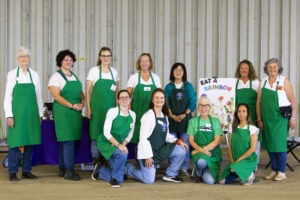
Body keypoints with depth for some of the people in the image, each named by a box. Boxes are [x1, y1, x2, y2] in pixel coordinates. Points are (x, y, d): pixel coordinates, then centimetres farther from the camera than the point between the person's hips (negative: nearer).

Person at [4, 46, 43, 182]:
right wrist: (9, 115, -8)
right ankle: (12, 173, 2)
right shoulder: (12, 74, 2)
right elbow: (7, 96, 0)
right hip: (17, 113, -3)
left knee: (29, 143, 5)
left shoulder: (34, 75, 10)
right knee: (15, 142, -5)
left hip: (31, 114, 3)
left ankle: (26, 171, 14)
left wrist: (40, 114, 10)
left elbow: (38, 96, 13)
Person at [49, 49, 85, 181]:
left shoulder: (74, 76, 18)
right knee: (68, 140, -11)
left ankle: (62, 170, 15)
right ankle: (69, 171, -7)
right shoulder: (56, 76, -4)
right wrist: (72, 106, -18)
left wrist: (82, 103, -2)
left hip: (75, 112, 7)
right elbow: (56, 96, -13)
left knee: (65, 141, 9)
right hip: (63, 112, -7)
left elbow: (81, 93, 19)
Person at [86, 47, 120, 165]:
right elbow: (88, 90, -2)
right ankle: (96, 159, 8)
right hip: (97, 106, -3)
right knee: (96, 131, -2)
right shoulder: (94, 71, 0)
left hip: (111, 106, 3)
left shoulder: (114, 72, 10)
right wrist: (88, 107, -8)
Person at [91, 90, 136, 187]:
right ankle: (115, 179, -11)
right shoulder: (112, 111, -11)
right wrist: (118, 145, -26)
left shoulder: (132, 115, 4)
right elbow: (106, 132, -16)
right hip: (106, 142, -6)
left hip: (119, 144, 6)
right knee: (122, 154, -34)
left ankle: (100, 170, 31)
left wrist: (123, 144, -11)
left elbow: (130, 134, 8)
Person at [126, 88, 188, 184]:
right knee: (149, 180, -8)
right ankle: (127, 168, 17)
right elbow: (143, 138, -17)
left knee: (181, 150, -11)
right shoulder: (148, 115, -15)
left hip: (161, 149, 7)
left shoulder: (165, 116, 9)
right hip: (148, 151, -7)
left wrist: (178, 141, -2)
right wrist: (147, 156, -19)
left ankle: (170, 175, 6)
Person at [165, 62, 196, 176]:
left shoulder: (188, 86, 7)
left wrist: (185, 114, -11)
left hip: (185, 119, 0)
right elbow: (166, 103, 3)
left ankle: (184, 168, 7)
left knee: (185, 144, -1)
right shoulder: (169, 87, 7)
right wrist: (172, 116, -11)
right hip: (172, 119, 0)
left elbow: (192, 103, 2)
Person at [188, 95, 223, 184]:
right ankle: (199, 173, -1)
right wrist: (201, 150, -16)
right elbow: (191, 140, 2)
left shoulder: (215, 121, 6)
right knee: (201, 162, -38)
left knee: (210, 181, -20)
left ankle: (207, 172, 17)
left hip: (213, 153, 0)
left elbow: (217, 141, -1)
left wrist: (204, 149, -13)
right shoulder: (193, 121, 7)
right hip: (198, 152, 0)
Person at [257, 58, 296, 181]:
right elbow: (258, 102, 11)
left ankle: (282, 172, 5)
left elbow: (292, 101, -1)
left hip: (281, 117, -4)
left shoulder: (284, 81, -1)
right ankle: (274, 171, 19)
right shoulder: (262, 83, 9)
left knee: (279, 143, -6)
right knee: (269, 144, 7)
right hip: (267, 118, 4)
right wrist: (259, 120, 8)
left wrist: (292, 118, -7)